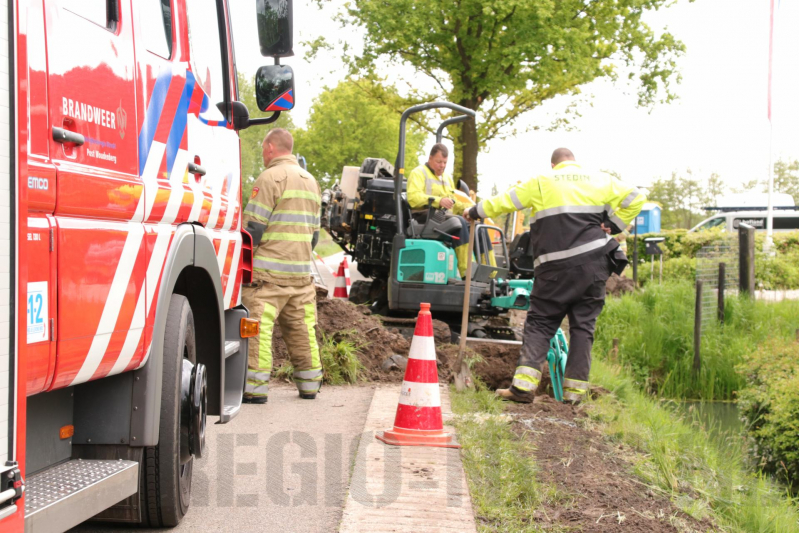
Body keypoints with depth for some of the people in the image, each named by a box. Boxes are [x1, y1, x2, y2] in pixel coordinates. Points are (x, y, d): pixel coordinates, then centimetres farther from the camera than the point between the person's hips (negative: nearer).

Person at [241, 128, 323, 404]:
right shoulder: (310, 181, 20)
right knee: (301, 328, 13)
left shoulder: (271, 177, -7)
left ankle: (255, 387, -11)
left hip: (268, 271, -8)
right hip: (301, 272, 8)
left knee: (257, 327, -8)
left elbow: (253, 227, -12)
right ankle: (309, 383, 17)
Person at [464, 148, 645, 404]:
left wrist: (476, 212, 22)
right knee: (583, 325, 7)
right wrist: (613, 226, 14)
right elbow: (635, 198, 15)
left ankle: (523, 384, -9)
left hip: (555, 267, -2)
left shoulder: (542, 182, 7)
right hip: (594, 263, 2)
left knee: (539, 323, 3)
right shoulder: (600, 180, 14)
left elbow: (505, 200, 9)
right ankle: (575, 388, 5)